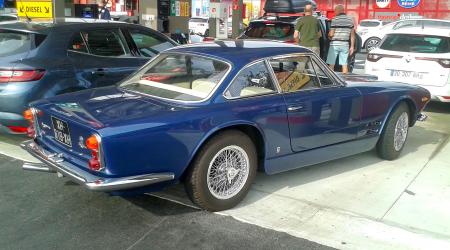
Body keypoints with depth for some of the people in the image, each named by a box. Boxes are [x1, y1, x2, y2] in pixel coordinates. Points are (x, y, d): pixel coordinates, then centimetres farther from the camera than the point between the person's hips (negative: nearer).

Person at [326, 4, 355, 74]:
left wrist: (328, 36, 13)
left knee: (331, 64, 3)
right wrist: (352, 46, 13)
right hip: (345, 44, 5)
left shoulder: (335, 19, -8)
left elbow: (331, 34, -10)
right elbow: (352, 35, 9)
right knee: (344, 64, 7)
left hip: (335, 44, -5)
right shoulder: (350, 20, 8)